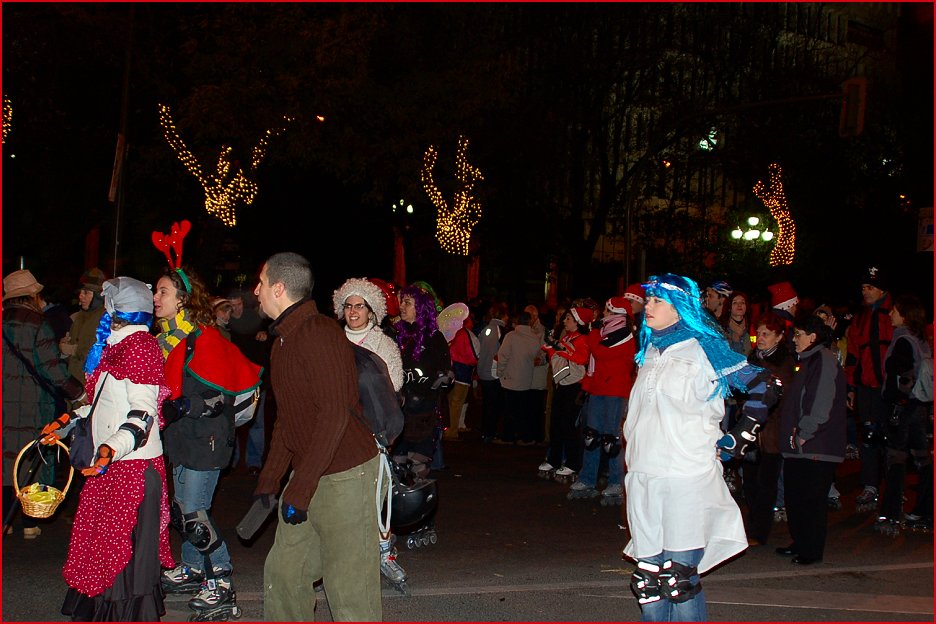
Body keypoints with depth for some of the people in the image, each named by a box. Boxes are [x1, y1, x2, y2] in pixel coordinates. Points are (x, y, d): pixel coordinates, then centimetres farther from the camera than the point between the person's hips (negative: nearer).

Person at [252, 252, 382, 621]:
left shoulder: (319, 334, -17)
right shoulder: (284, 339, 14)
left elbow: (333, 417, -23)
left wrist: (299, 490, -22)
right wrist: (268, 481, 16)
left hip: (344, 476, -9)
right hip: (306, 474, 10)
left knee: (348, 585, -4)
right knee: (282, 571, 12)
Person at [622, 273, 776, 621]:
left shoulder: (703, 348, -2)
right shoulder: (649, 351, 18)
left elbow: (762, 386, -1)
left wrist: (738, 440, -2)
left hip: (687, 479, -6)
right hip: (643, 477, 6)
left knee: (680, 577, -8)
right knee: (649, 578, 6)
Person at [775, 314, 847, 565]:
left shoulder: (824, 361, -12)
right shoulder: (809, 360, 18)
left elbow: (821, 405, -20)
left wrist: (803, 435, -17)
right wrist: (794, 434, 14)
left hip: (815, 448, -10)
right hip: (798, 445, 10)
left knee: (812, 499, -3)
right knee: (793, 496, 13)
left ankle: (812, 551, 5)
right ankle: (800, 543, 24)